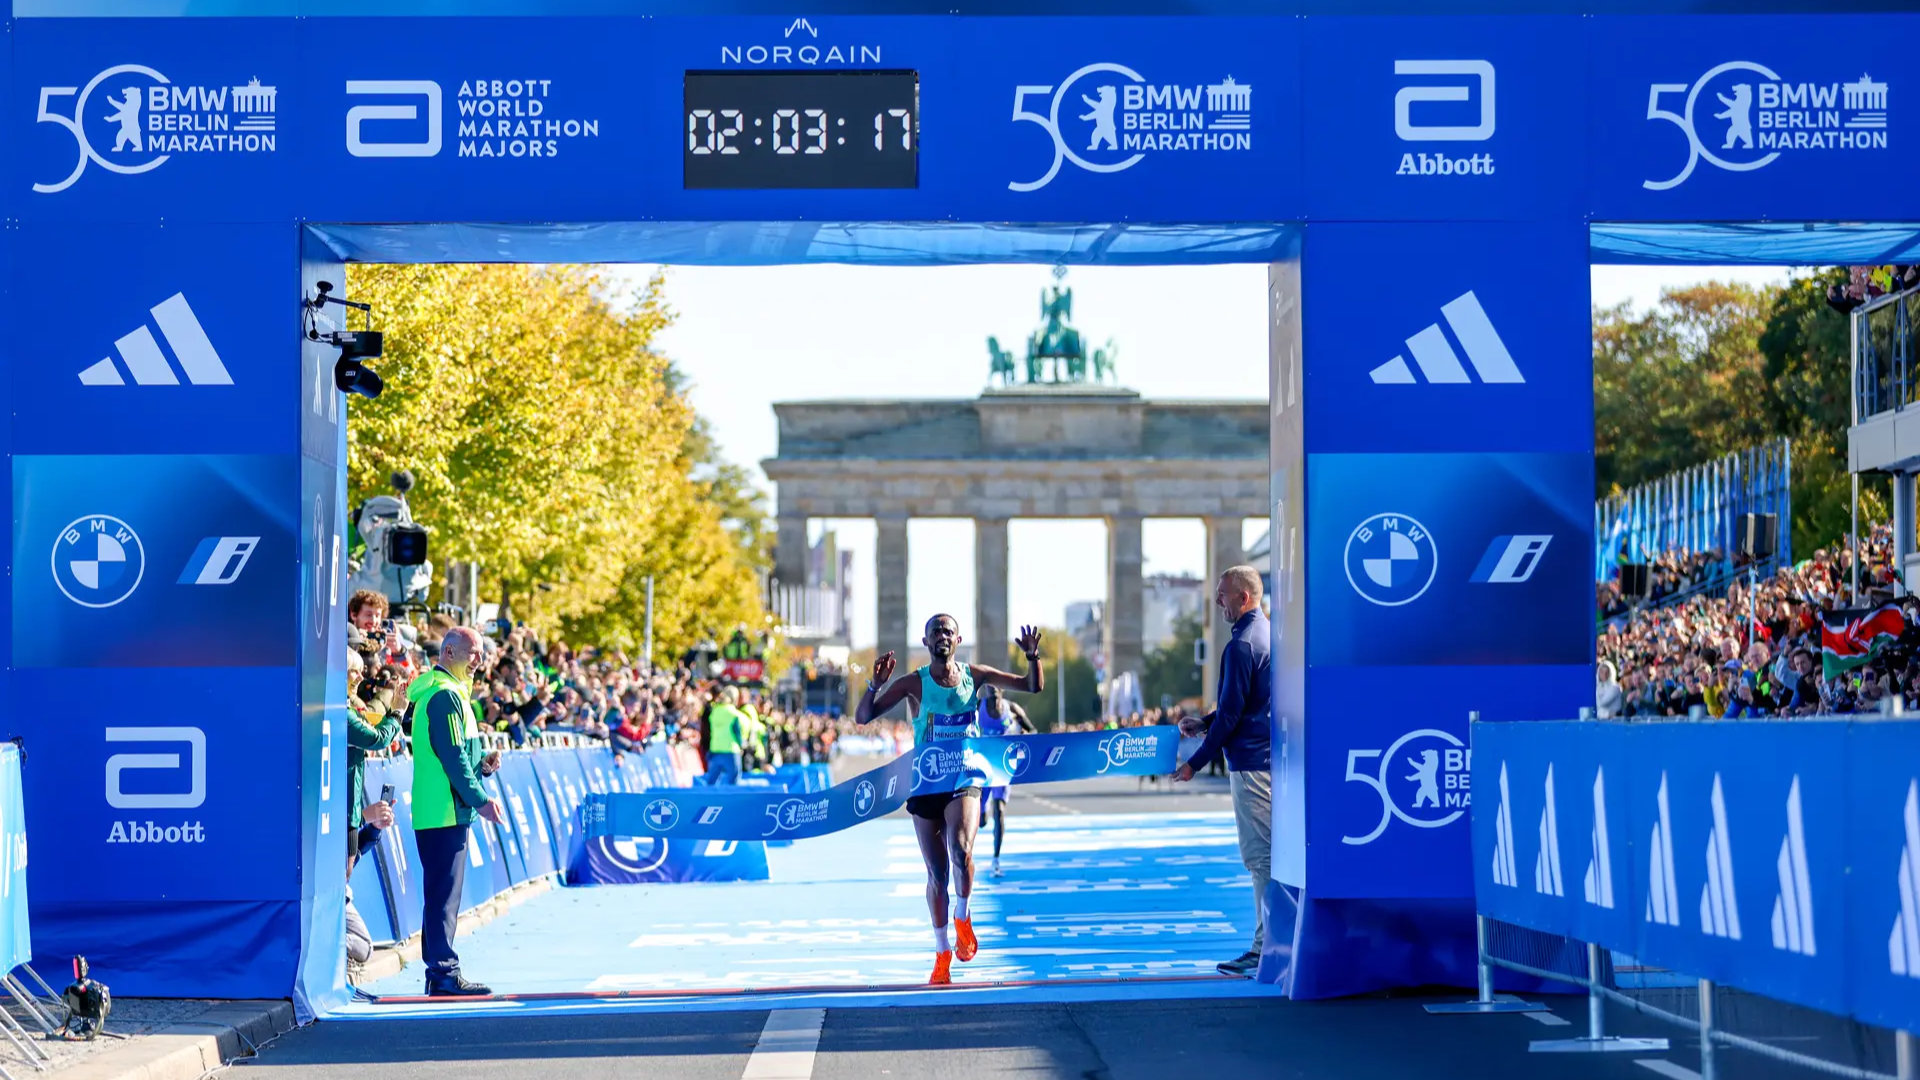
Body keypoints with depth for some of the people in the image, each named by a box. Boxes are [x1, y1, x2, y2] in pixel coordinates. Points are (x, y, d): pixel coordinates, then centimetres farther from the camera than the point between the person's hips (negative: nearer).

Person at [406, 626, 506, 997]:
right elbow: (452, 756, -18)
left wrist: (482, 761, 8)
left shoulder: (434, 691, 20)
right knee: (445, 892, -9)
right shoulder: (446, 696, -13)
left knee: (442, 893, 12)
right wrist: (481, 800, -16)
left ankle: (438, 970, 17)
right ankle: (445, 973, -8)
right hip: (444, 811, -10)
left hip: (436, 811, 10)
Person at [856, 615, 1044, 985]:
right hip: (924, 784, 0)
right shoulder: (914, 683, -4)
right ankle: (942, 951, 22)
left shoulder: (975, 675, 0)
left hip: (964, 780, 0)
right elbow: (863, 717, -9)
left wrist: (1033, 657, -16)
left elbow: (1033, 686, 3)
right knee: (937, 874, 5)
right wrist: (876, 685, -26)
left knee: (961, 849, -28)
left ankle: (963, 916, -2)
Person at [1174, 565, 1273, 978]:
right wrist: (1205, 722, 19)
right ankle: (1267, 945, 16)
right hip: (1271, 758, 10)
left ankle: (1268, 948, -7)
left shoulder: (1242, 645, -16)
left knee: (1260, 856, -8)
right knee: (1265, 854, 12)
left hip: (1252, 763, -10)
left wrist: (1196, 762, -11)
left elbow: (1231, 713, -17)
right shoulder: (1268, 635, 15)